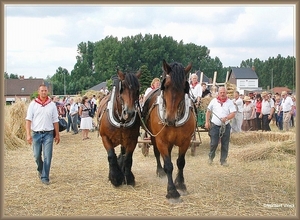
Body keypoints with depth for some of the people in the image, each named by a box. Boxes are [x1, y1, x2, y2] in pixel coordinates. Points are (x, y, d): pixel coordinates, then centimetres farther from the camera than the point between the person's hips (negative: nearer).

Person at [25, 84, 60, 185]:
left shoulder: (52, 105, 4)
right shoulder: (33, 104, 0)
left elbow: (55, 121, 7)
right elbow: (28, 120, -3)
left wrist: (57, 135, 7)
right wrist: (28, 134, -11)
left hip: (48, 134, 0)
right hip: (36, 134, 0)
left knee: (47, 157, -4)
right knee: (37, 155, 10)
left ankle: (45, 177, 4)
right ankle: (40, 170, 38)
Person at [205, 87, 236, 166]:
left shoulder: (230, 102, -1)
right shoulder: (214, 101, 3)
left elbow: (233, 114, -8)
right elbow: (208, 111, 10)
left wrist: (226, 118, -25)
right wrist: (207, 122, 2)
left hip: (226, 126, 0)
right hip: (215, 125, 0)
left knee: (225, 144, 4)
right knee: (214, 143, -1)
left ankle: (223, 160, 15)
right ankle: (211, 157, 22)